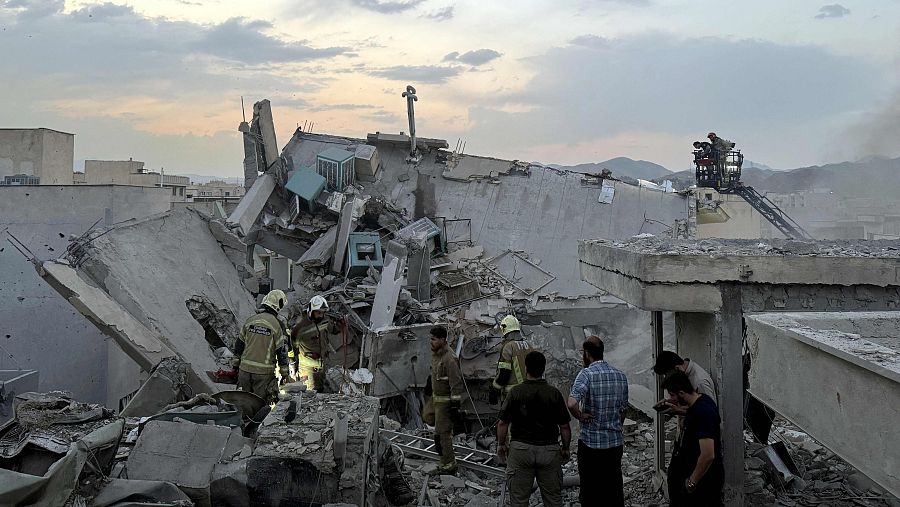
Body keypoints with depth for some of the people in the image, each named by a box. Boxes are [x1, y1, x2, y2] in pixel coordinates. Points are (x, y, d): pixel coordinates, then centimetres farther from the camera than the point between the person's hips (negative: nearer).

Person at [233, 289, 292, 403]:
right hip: (264, 372, -4)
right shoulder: (277, 324, -9)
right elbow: (281, 351, -7)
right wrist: (285, 373, 0)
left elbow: (239, 344, 11)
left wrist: (236, 364, 21)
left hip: (245, 368, 4)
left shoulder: (250, 320, 5)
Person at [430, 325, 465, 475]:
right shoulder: (435, 355, 10)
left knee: (442, 433, -6)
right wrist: (433, 398, 24)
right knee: (444, 432, 15)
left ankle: (448, 466, 2)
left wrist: (455, 407, -23)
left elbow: (455, 385, -23)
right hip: (438, 400, 10)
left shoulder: (449, 359, -21)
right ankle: (448, 463, 24)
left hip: (446, 401, -10)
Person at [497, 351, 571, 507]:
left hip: (520, 449, -1)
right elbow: (564, 426, -2)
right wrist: (565, 448, 12)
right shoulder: (554, 393, -5)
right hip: (549, 449, 1)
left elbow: (503, 423, -5)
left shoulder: (515, 392, -8)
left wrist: (501, 445, 10)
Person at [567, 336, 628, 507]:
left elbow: (572, 403, -30)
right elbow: (623, 410, 14)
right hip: (616, 442, 5)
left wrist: (580, 416, -12)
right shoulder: (621, 376, 5)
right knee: (614, 489, 13)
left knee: (590, 492, 6)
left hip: (591, 442, -5)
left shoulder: (587, 374, -14)